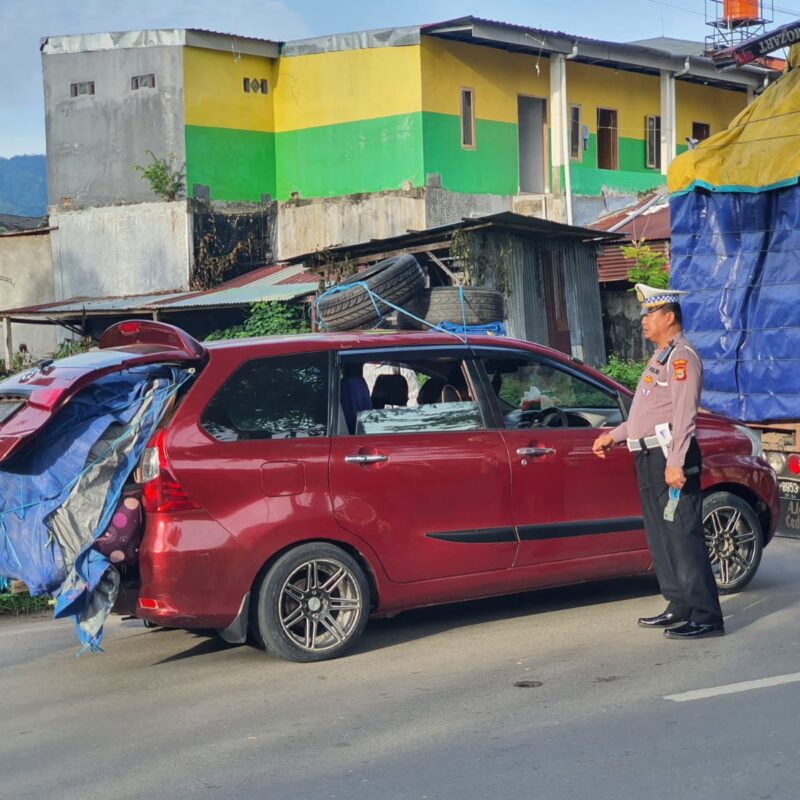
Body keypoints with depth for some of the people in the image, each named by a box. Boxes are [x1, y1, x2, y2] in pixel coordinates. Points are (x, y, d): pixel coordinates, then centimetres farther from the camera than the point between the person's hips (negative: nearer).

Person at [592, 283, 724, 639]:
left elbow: (684, 413, -19)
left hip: (670, 457, -10)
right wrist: (614, 436, 27)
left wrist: (675, 463, -25)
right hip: (649, 458, 10)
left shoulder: (682, 356, -9)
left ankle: (706, 617, -9)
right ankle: (679, 608, 19)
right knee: (660, 537, 12)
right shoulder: (660, 357, 22)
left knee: (683, 536, -10)